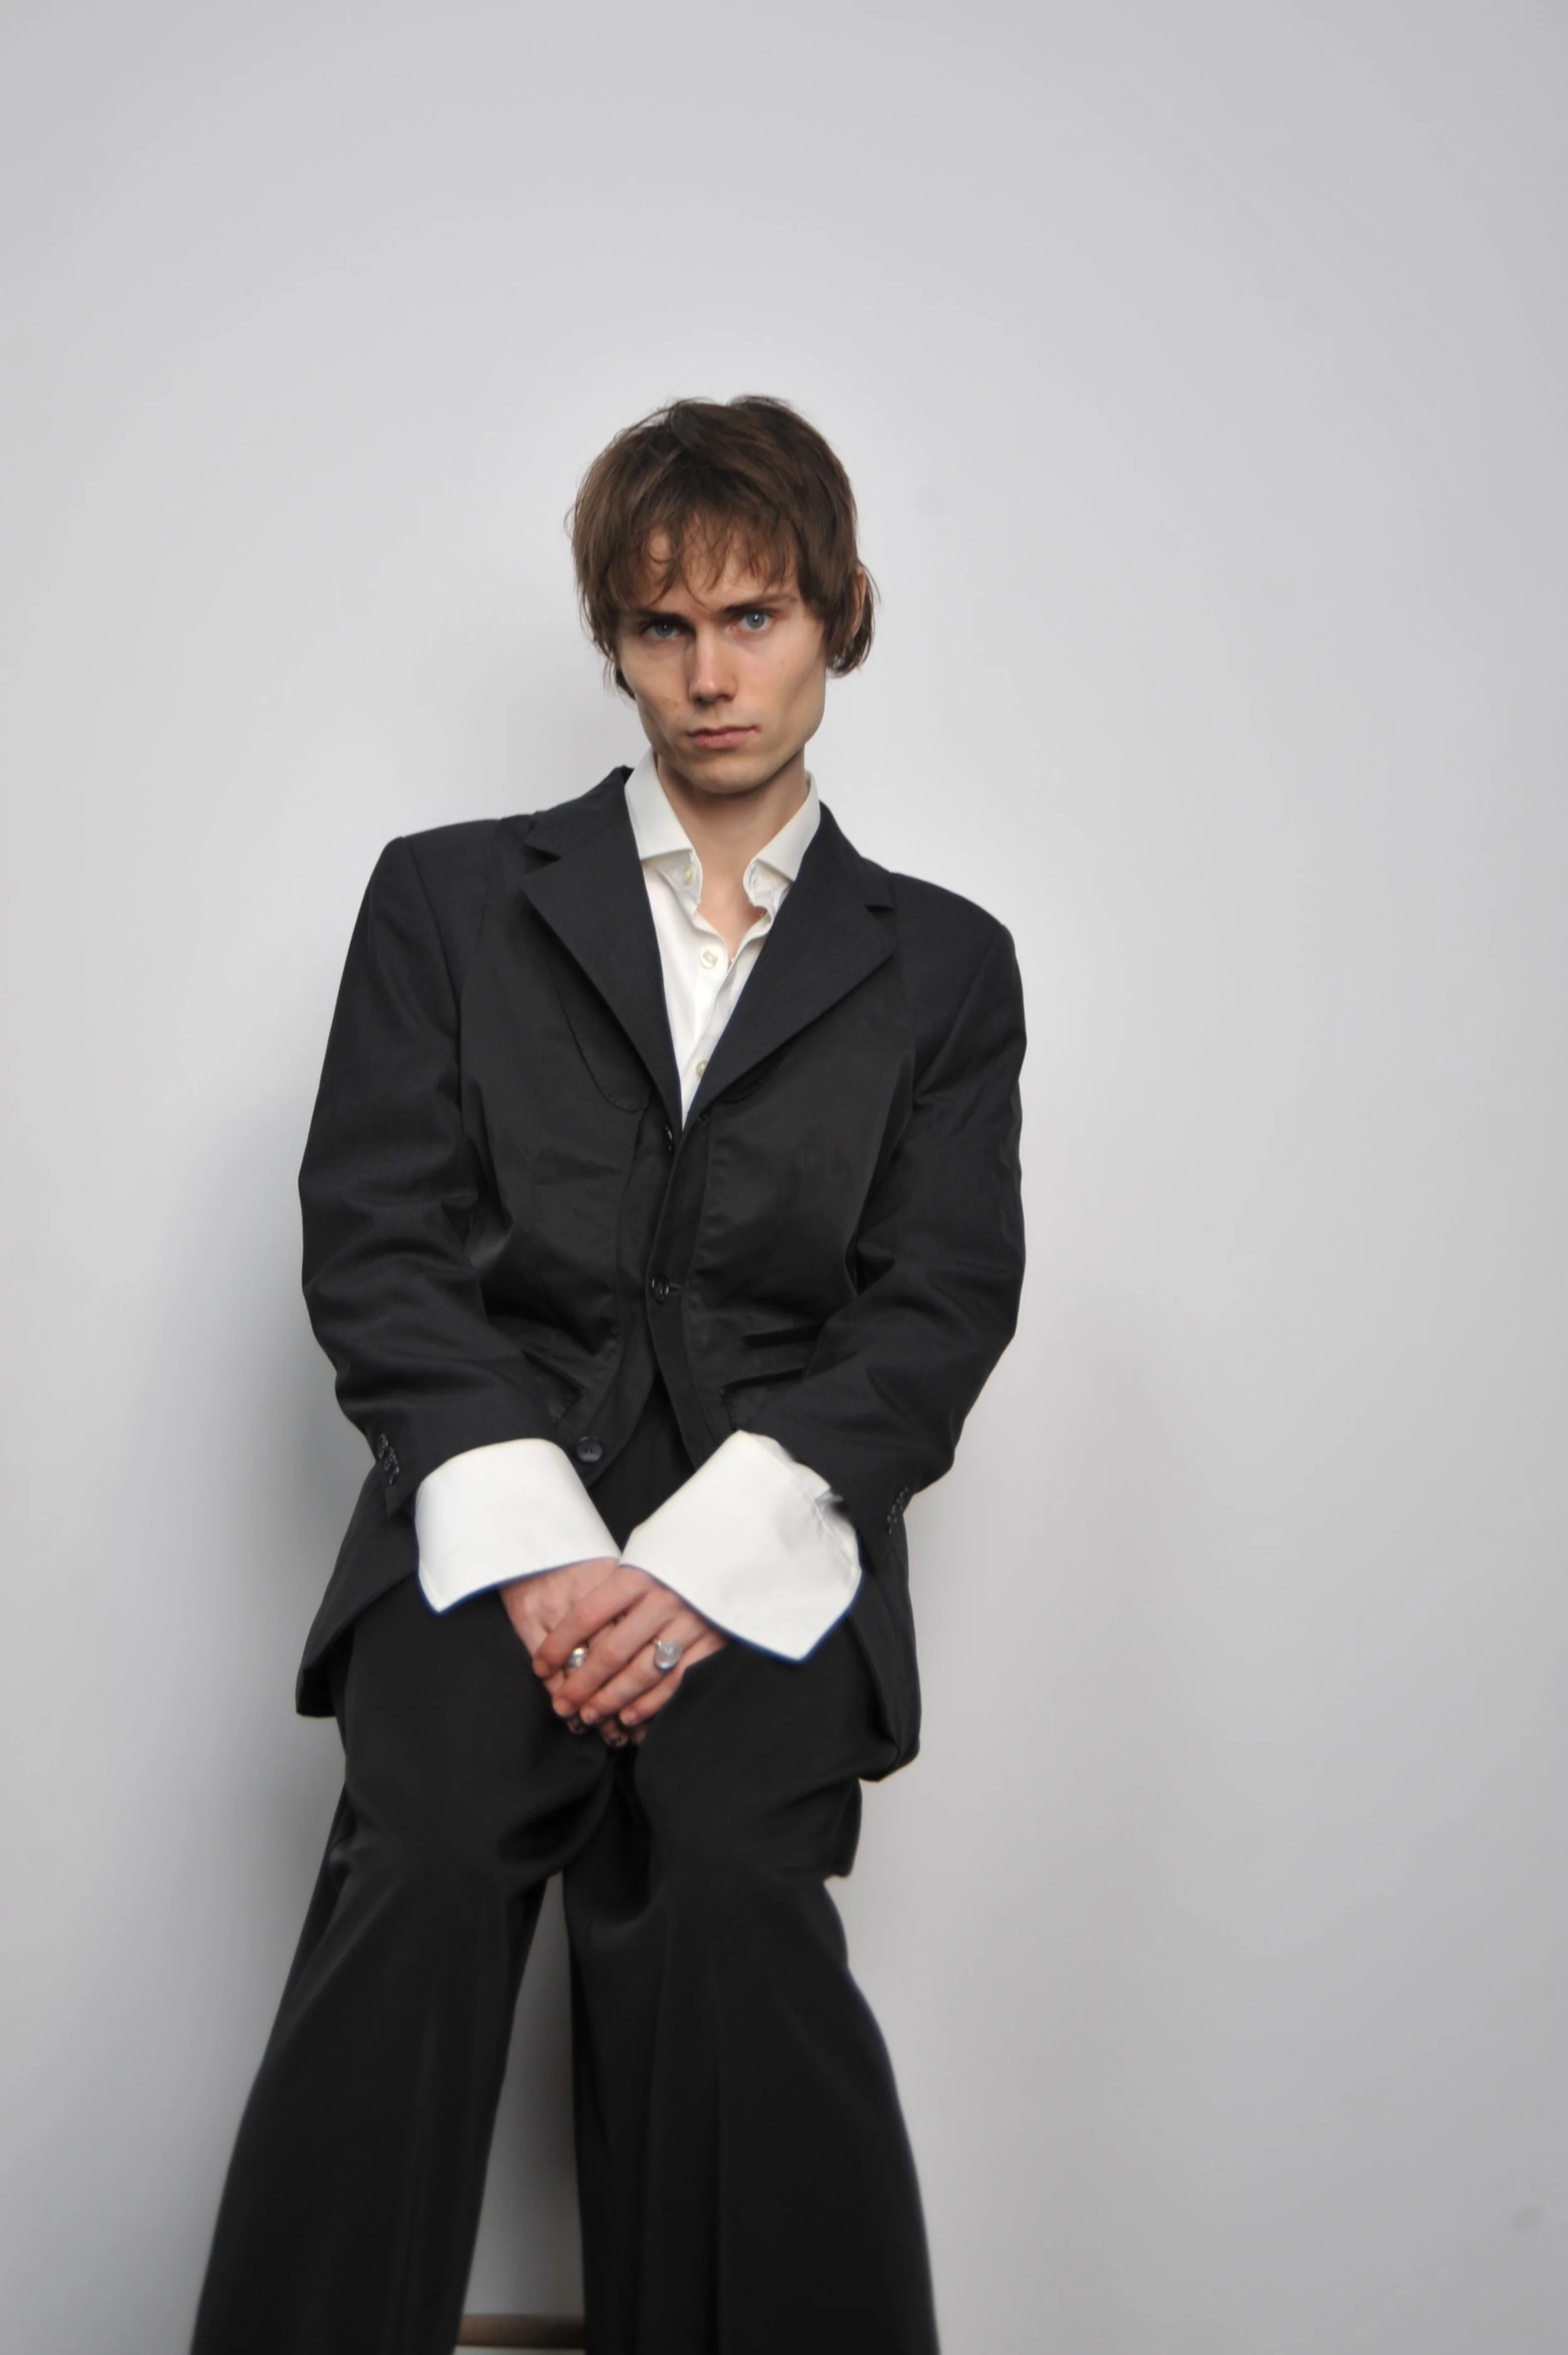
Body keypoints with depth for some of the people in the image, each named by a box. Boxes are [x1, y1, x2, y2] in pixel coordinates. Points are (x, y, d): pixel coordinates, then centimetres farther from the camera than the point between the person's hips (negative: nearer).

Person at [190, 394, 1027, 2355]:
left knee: (726, 1882, -28)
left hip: (772, 1535, 0)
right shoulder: (450, 899, 16)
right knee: (425, 1862, -27)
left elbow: (940, 1308, 6)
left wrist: (704, 1556, -10)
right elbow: (373, 1242, 5)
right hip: (492, 1514, 0)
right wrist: (539, 1545, -10)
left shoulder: (939, 963, 17)